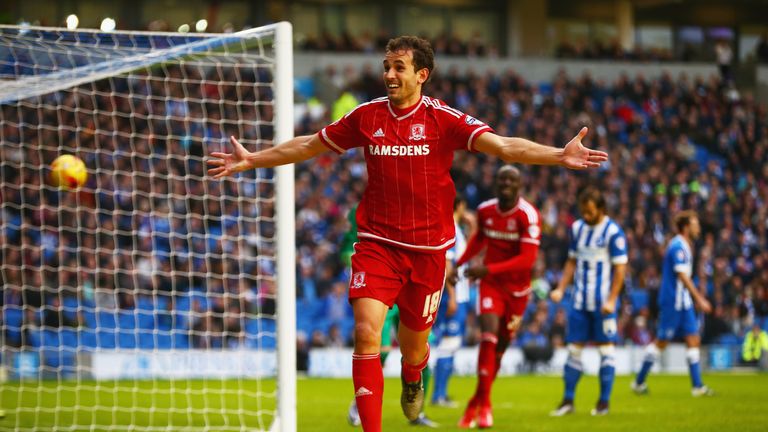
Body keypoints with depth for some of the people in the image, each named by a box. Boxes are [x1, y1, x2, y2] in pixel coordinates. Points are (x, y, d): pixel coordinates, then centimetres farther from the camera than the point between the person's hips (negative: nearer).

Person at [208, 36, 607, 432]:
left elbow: (503, 146, -17)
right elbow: (308, 145, 14)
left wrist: (559, 156, -32)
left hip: (428, 247, -1)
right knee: (366, 332, -18)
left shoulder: (443, 119, -7)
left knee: (413, 344, 12)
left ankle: (412, 381, 50)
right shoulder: (366, 116, 1)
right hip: (377, 245, 1)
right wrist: (251, 160, 14)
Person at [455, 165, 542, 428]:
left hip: (517, 287, -1)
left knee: (500, 347, 7)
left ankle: (477, 403, 23)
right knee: (489, 336, -18)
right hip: (491, 285, 1)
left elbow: (527, 259, -23)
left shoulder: (528, 215, -17)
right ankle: (485, 405, -13)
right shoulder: (485, 210, -2)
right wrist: (459, 263, 13)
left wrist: (488, 269, -28)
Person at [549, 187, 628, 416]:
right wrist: (561, 289, 6)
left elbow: (620, 268, -9)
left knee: (606, 350, 1)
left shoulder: (613, 232, -9)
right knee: (573, 349, 3)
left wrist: (611, 301, -15)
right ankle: (568, 401, 7)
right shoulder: (577, 229, 9)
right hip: (579, 301, 5)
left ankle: (604, 402, 6)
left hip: (602, 304, -5)